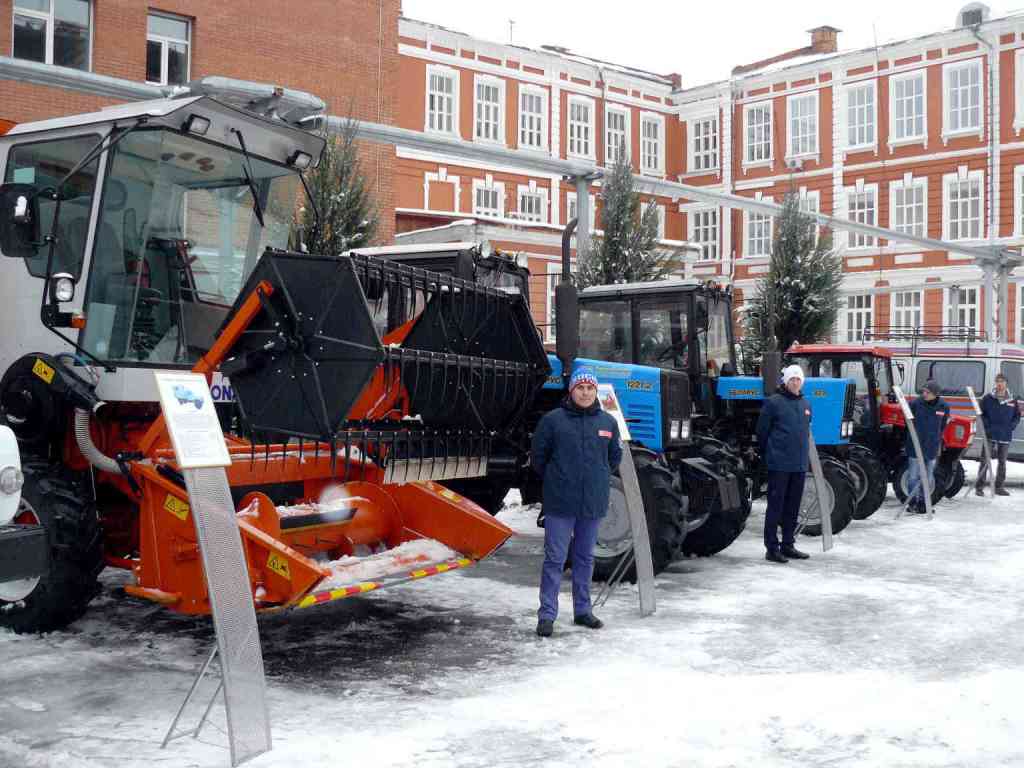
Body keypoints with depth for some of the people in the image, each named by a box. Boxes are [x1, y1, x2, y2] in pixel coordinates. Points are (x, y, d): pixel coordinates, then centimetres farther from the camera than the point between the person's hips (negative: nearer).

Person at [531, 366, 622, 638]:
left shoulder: (607, 422, 4)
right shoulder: (553, 420, -6)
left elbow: (614, 457, 19)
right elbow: (538, 456, 3)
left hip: (593, 504, 4)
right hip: (560, 504, -4)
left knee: (585, 559, 14)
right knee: (555, 559, -1)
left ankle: (583, 611, 24)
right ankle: (547, 615, 5)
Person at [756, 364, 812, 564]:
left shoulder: (805, 404, 13)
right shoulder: (773, 402, -6)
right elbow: (761, 431, -4)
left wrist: (803, 455, 18)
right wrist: (768, 455, 1)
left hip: (799, 465, 6)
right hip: (779, 465, -6)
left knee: (793, 508, 12)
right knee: (775, 506, -4)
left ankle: (788, 545, 21)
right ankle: (771, 548, 0)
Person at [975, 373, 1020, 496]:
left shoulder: (1012, 400, 7)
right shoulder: (988, 398, 0)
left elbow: (1017, 416, 14)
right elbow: (982, 414, 2)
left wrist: (1011, 427, -1)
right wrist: (988, 426, -9)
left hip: (1005, 436, 3)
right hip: (990, 435, -3)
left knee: (1002, 461, 10)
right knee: (985, 461, -5)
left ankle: (999, 487, 18)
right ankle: (979, 486, -1)